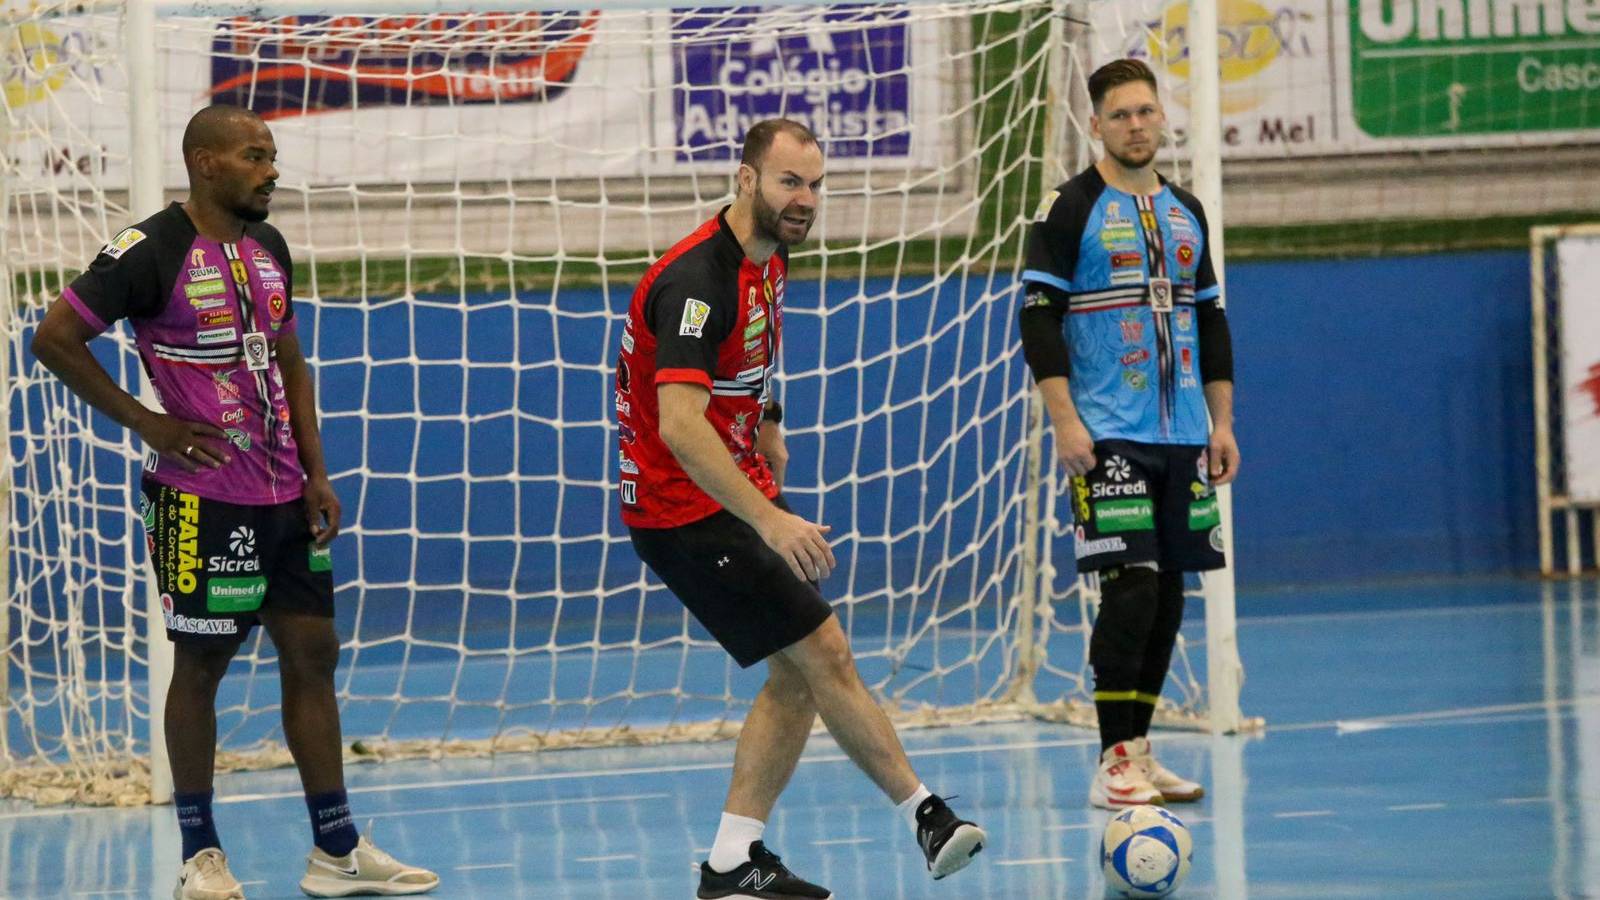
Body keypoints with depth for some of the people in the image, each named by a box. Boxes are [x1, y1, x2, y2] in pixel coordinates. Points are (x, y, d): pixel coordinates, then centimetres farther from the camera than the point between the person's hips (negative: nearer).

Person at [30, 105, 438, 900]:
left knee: (312, 654, 7)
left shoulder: (268, 247, 10)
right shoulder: (152, 252, -12)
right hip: (202, 498, -7)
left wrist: (316, 471, 11)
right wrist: (147, 422, -12)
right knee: (201, 665, 1)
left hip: (284, 498, 7)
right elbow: (55, 337, -13)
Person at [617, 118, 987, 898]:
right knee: (824, 653, -10)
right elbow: (679, 425, -33)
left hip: (740, 500, 10)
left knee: (797, 675, 6)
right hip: (687, 512, -10)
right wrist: (769, 520, -38)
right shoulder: (698, 279, -23)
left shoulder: (767, 262, 8)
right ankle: (924, 815, -2)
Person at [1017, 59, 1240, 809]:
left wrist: (1222, 421, 13)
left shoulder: (1186, 213, 15)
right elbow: (1039, 318, -8)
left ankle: (1138, 750, 13)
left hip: (1182, 437, 6)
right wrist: (1065, 424, -15)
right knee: (1130, 586, -13)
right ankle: (1114, 763, -11)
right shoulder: (1069, 211, -3)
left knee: (1168, 591, 5)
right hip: (1109, 437, -6)